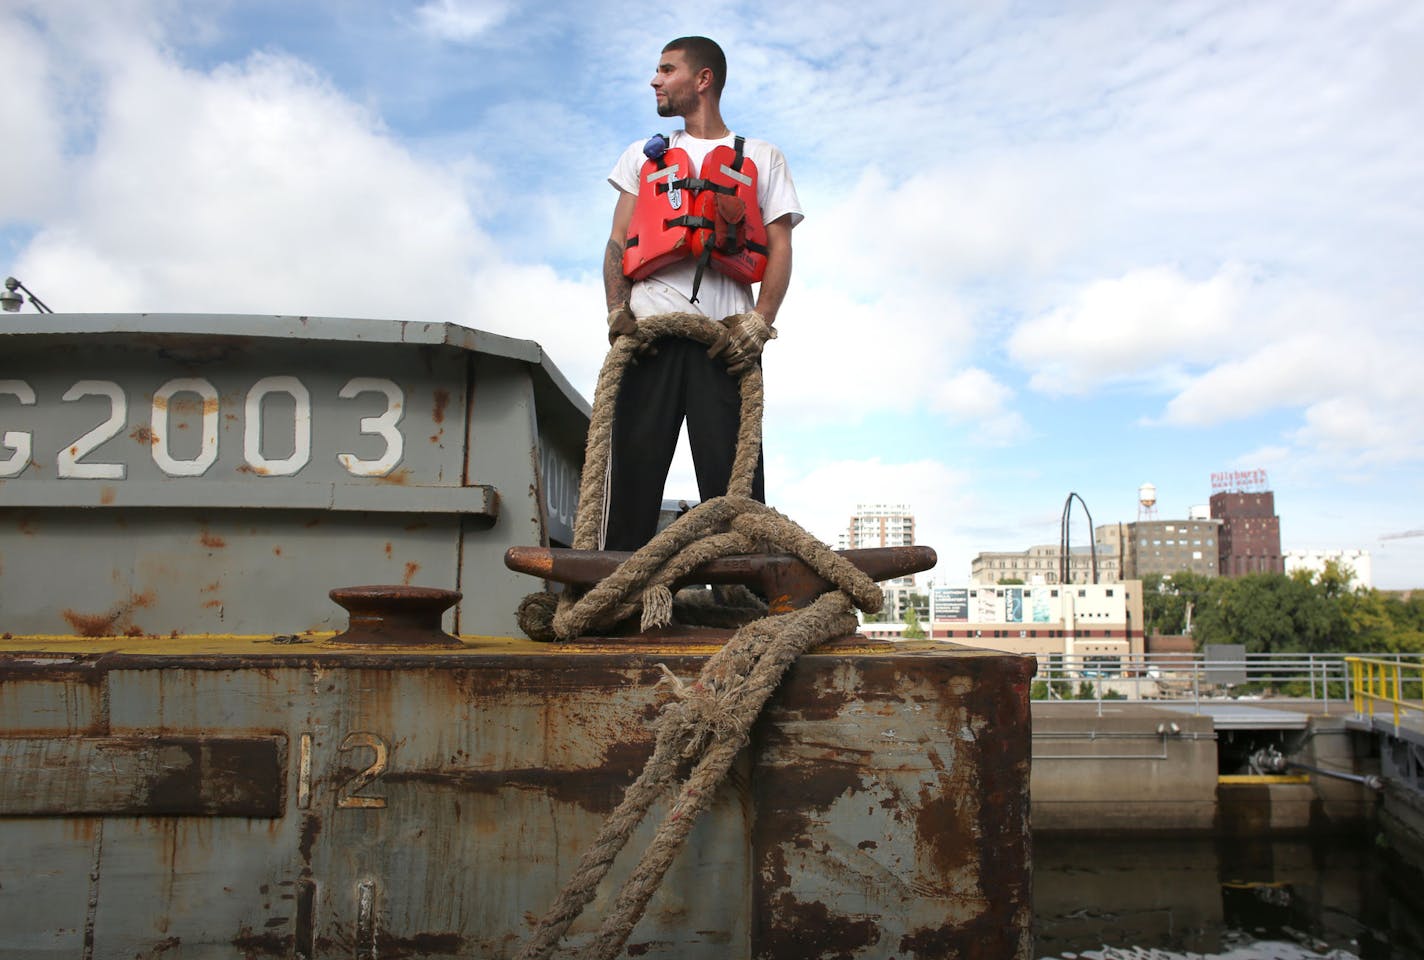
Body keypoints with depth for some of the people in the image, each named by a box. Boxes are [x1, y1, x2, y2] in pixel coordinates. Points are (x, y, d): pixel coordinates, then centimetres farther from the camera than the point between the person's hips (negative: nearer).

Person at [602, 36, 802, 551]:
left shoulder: (763, 158, 19)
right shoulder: (644, 155, 27)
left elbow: (780, 248, 9)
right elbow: (618, 241, 17)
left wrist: (760, 320, -9)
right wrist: (618, 310, -2)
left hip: (726, 334, -2)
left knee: (732, 475, -9)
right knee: (633, 465, -7)